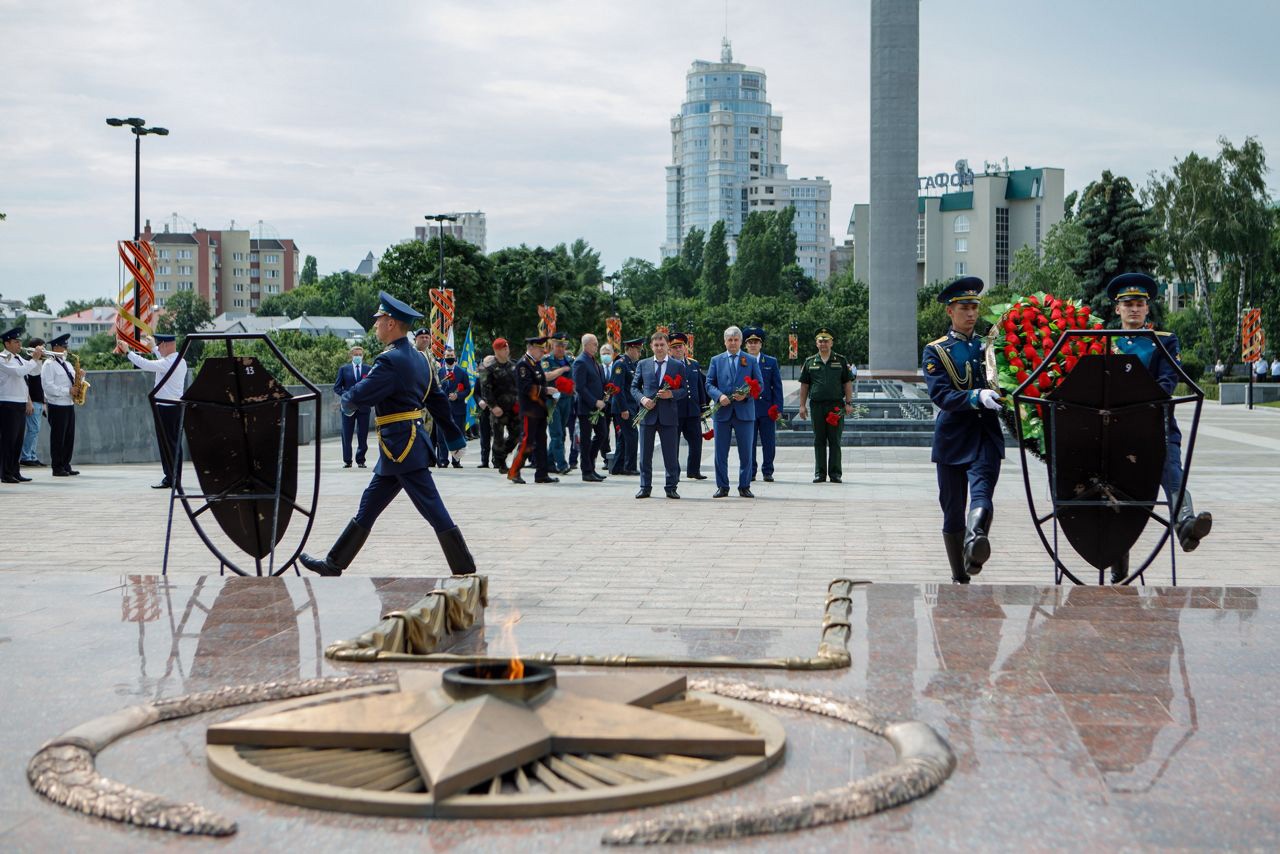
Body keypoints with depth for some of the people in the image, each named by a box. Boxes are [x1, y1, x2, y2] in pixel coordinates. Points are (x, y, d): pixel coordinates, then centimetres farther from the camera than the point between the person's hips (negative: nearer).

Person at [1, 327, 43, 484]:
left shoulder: (19, 358, 16)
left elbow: (34, 372, 19)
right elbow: (19, 372, -23)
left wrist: (39, 359, 3)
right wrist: (34, 359, -18)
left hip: (21, 404, 9)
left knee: (18, 440, 11)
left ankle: (15, 471, 17)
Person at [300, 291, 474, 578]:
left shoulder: (390, 361, -17)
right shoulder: (419, 359, 13)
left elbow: (359, 396, -19)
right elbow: (438, 401, 17)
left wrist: (346, 402, 5)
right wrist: (454, 438, 21)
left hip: (401, 447, -10)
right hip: (409, 444, 10)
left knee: (434, 512, -7)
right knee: (367, 509, 15)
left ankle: (465, 573, -3)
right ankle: (333, 564, 23)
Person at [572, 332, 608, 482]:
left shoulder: (593, 361, 14)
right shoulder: (580, 362, -14)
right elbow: (580, 387, -19)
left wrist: (602, 398, 10)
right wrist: (595, 402, -19)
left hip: (597, 406, 9)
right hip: (585, 407, -9)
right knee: (586, 440, -1)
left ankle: (590, 468, 21)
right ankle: (587, 472, 5)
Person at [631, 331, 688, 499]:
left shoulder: (678, 365, 6)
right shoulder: (643, 364, 10)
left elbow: (684, 390, 4)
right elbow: (634, 387, 12)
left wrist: (672, 394, -15)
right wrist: (642, 398, -7)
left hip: (668, 416, -1)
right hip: (647, 414, 2)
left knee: (671, 455, 0)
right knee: (645, 455, 5)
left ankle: (671, 487, 8)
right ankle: (645, 487, 13)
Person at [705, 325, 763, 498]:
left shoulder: (751, 361, 8)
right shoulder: (716, 360, 10)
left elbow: (759, 384, 5)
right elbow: (709, 384, 6)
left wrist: (746, 395, -13)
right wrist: (720, 395, -14)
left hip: (745, 411, 0)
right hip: (722, 412, 1)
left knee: (746, 453, 2)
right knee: (721, 453, 3)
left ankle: (744, 487, 11)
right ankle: (722, 487, 11)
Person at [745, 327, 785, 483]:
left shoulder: (771, 362, 7)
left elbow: (777, 387, 5)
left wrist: (777, 408, -2)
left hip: (767, 408, 0)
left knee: (769, 443, 2)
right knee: (749, 443, 3)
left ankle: (767, 472, 11)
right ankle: (750, 472, 11)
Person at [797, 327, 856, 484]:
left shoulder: (841, 361, 7)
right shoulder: (810, 362, 9)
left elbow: (847, 383, 6)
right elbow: (804, 385, 11)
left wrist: (849, 403, -2)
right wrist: (802, 405, 4)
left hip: (836, 405, -1)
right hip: (817, 405, 1)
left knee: (835, 441, 0)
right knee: (819, 441, 4)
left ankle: (835, 473, 4)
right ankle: (820, 473, 8)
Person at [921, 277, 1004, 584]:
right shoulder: (935, 351, 4)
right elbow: (940, 394, -11)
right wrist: (977, 397, -27)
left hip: (986, 434, 1)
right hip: (953, 436, -1)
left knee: (982, 491, -25)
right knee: (953, 511, 4)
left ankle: (975, 541, -48)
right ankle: (959, 577, 14)